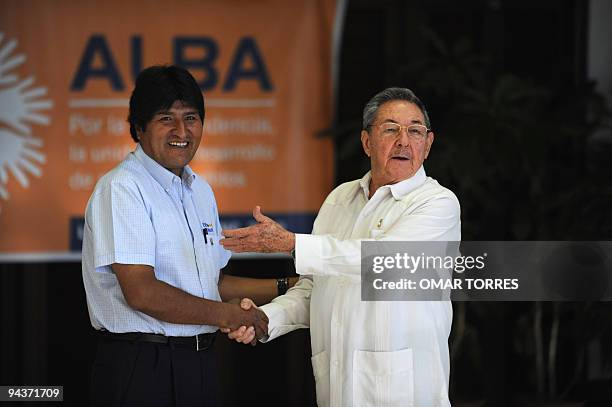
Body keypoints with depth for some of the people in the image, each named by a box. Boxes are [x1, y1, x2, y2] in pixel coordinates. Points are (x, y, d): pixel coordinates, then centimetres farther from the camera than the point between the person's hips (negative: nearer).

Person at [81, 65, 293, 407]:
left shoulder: (199, 190, 15)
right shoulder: (122, 189, -12)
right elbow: (142, 292, -20)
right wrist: (227, 315, -11)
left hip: (198, 365, 8)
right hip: (141, 368, -8)